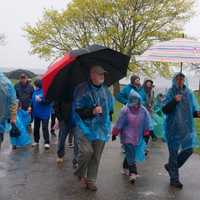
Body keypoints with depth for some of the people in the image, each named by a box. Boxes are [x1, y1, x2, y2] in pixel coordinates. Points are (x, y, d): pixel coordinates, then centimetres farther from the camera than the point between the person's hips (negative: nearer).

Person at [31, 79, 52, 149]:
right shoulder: (35, 92, 7)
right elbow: (32, 101, 12)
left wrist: (41, 100, -25)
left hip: (44, 113, -6)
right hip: (36, 113, 6)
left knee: (45, 128, -6)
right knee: (36, 127, 15)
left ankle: (47, 142, -1)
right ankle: (36, 141, 28)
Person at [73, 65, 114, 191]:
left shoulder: (106, 91, 10)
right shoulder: (82, 89, -6)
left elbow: (110, 108, 23)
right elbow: (77, 110, -9)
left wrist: (108, 122, 18)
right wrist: (92, 111, -20)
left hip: (101, 127, 5)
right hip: (86, 126, -4)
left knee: (96, 155, 5)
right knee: (87, 151, -16)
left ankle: (91, 179, 20)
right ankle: (80, 174, 12)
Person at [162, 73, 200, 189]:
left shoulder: (189, 93, 5)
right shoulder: (170, 93, -6)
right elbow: (165, 110, -13)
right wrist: (174, 101, -27)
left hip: (187, 127, 5)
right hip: (173, 127, -4)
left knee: (189, 150, 6)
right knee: (174, 152, 2)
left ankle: (171, 166, 30)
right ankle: (174, 179, 16)